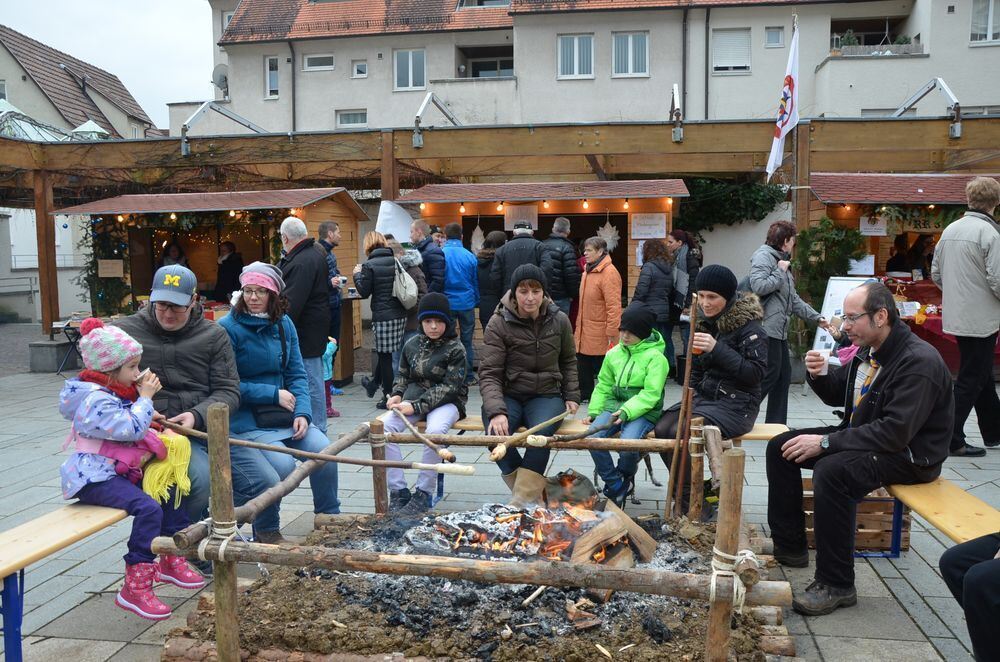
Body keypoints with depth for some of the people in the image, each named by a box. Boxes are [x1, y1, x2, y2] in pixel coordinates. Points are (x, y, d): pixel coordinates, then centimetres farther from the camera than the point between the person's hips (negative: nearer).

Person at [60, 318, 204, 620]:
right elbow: (131, 428, -25)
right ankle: (136, 588, -23)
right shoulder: (95, 400, -19)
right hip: (94, 478, -11)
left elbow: (131, 429, 30)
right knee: (148, 508, -29)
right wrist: (145, 397, -14)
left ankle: (171, 561, 23)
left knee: (171, 490, 12)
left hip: (119, 470, 11)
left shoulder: (114, 392, 16)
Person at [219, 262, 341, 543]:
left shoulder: (283, 324, 6)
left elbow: (297, 374, 6)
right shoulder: (228, 328, -10)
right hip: (246, 419, -5)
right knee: (282, 464, -25)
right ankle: (265, 531, 2)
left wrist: (302, 412, -9)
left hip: (283, 413, 5)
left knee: (324, 451, -15)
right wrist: (274, 395, -14)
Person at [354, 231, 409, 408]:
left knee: (385, 355, 4)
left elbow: (364, 292, -7)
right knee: (385, 351, 20)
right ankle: (374, 383, 36)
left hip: (382, 316, -5)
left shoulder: (369, 265, -9)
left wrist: (357, 275, 7)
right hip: (400, 314, 6)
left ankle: (388, 396, 12)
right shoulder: (396, 261, 5)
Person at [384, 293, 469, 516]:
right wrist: (397, 395, -1)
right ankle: (398, 491, -16)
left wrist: (417, 406, -21)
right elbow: (403, 375, 22)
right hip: (414, 400, 5)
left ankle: (423, 493, -22)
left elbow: (449, 387, -13)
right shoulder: (412, 344, 9)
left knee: (435, 430, -37)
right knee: (384, 427, -23)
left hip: (446, 402, -4)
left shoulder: (455, 349, -6)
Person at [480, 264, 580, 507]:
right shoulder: (499, 324, -7)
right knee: (497, 433, -32)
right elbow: (489, 374, -12)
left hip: (546, 395, 1)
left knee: (542, 432, -33)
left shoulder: (559, 320, 2)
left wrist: (572, 395, 9)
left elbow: (568, 361, 20)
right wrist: (496, 411, -27)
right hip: (508, 395, -1)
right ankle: (535, 489, -10)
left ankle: (522, 501, -26)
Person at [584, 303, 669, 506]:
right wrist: (594, 411, 7)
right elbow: (604, 386, 18)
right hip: (614, 406, 5)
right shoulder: (614, 353, 11)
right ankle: (615, 487, -3)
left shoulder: (655, 357, -7)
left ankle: (625, 476, 5)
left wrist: (627, 412, -25)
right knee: (593, 438, -22)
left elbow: (650, 395, -14)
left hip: (643, 411, -5)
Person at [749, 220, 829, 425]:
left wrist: (817, 318, 25)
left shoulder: (782, 262, 23)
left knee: (783, 375, 11)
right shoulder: (763, 256, -7)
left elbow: (793, 300, 27)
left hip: (779, 331, 10)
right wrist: (780, 272, -12)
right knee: (769, 376, -10)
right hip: (767, 329, -10)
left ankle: (776, 424, 17)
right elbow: (758, 286, -24)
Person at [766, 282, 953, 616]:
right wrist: (820, 374, -7)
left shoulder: (920, 362, -24)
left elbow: (896, 432, -31)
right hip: (862, 436, 10)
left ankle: (836, 585, -23)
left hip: (909, 455, -10)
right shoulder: (868, 351, 4)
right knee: (780, 447, 3)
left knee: (832, 471, -36)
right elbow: (837, 396, 17)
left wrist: (826, 442, -29)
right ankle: (789, 548, 12)